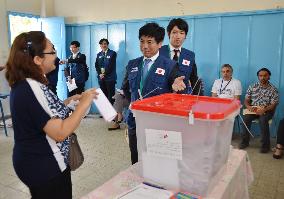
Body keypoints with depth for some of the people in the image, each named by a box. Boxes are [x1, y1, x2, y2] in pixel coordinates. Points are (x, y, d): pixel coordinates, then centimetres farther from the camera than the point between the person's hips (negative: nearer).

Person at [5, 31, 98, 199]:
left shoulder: (28, 84, 2)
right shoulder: (30, 90, -28)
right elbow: (60, 132, -29)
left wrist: (69, 101, 2)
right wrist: (84, 103, -22)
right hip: (44, 169, -9)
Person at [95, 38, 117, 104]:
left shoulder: (112, 53, 0)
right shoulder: (98, 54, 17)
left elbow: (111, 66, -9)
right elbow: (96, 65, 10)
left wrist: (104, 74, -11)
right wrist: (100, 74, -6)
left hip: (110, 78, -4)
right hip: (101, 78, 5)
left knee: (111, 96, -5)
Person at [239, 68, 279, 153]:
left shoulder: (273, 89, -1)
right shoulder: (252, 87, 6)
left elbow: (273, 105, -7)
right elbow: (246, 100, 6)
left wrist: (264, 109, -26)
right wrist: (249, 107, -17)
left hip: (266, 111, -2)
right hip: (253, 109, 2)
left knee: (263, 120, -34)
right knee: (246, 118, -28)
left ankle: (265, 144, -19)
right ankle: (245, 141, -13)